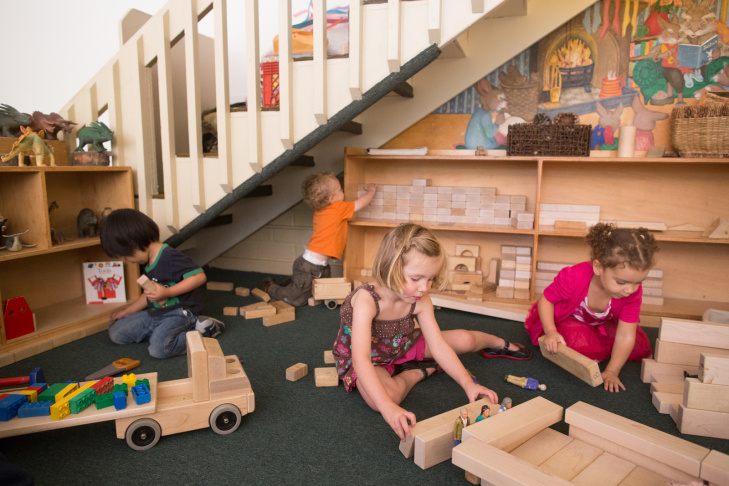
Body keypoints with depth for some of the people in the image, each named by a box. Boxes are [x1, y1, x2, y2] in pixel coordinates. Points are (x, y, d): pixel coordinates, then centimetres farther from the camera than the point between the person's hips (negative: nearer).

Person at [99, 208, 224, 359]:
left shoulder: (170, 257, -20)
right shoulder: (149, 263, 13)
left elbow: (199, 276, -29)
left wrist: (166, 292, -27)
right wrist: (127, 311, 28)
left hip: (178, 312, -11)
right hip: (154, 313, 11)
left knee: (158, 349, -32)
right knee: (116, 333, 7)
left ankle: (201, 330, -9)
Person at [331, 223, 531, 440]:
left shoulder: (420, 301, -21)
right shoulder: (366, 300, -38)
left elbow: (439, 346, -16)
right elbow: (361, 358, -47)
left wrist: (468, 384, -27)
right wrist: (388, 407, -58)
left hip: (401, 347, 5)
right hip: (367, 360, -4)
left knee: (464, 340, -1)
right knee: (387, 394, -38)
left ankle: (500, 342, 35)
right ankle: (420, 371, -6)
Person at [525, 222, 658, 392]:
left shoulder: (633, 292, -28)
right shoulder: (573, 279, -38)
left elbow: (625, 335, -25)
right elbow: (546, 300, -21)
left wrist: (611, 372, -27)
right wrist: (550, 332, -33)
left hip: (602, 325, 5)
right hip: (567, 321, -5)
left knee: (640, 345, -8)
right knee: (579, 343, -35)